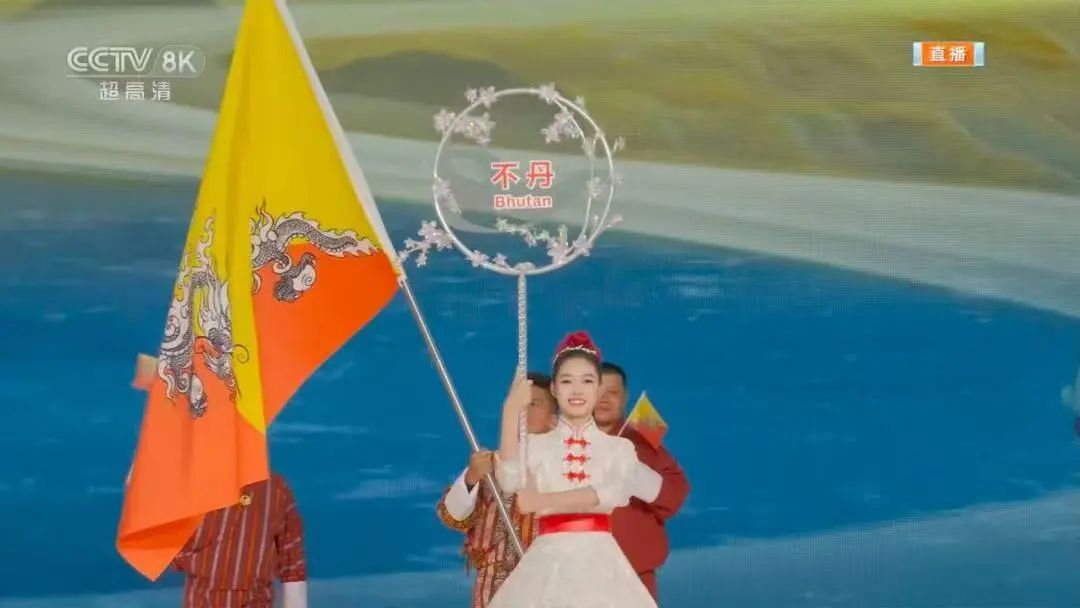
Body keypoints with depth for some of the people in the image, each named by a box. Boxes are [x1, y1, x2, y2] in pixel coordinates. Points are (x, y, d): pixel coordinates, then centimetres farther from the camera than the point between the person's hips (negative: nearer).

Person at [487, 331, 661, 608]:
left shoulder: (619, 447, 10)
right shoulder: (535, 445, 9)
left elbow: (613, 493, -9)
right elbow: (509, 482, -11)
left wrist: (546, 501, -17)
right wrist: (511, 411, -15)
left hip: (599, 563, 0)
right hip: (549, 563, 0)